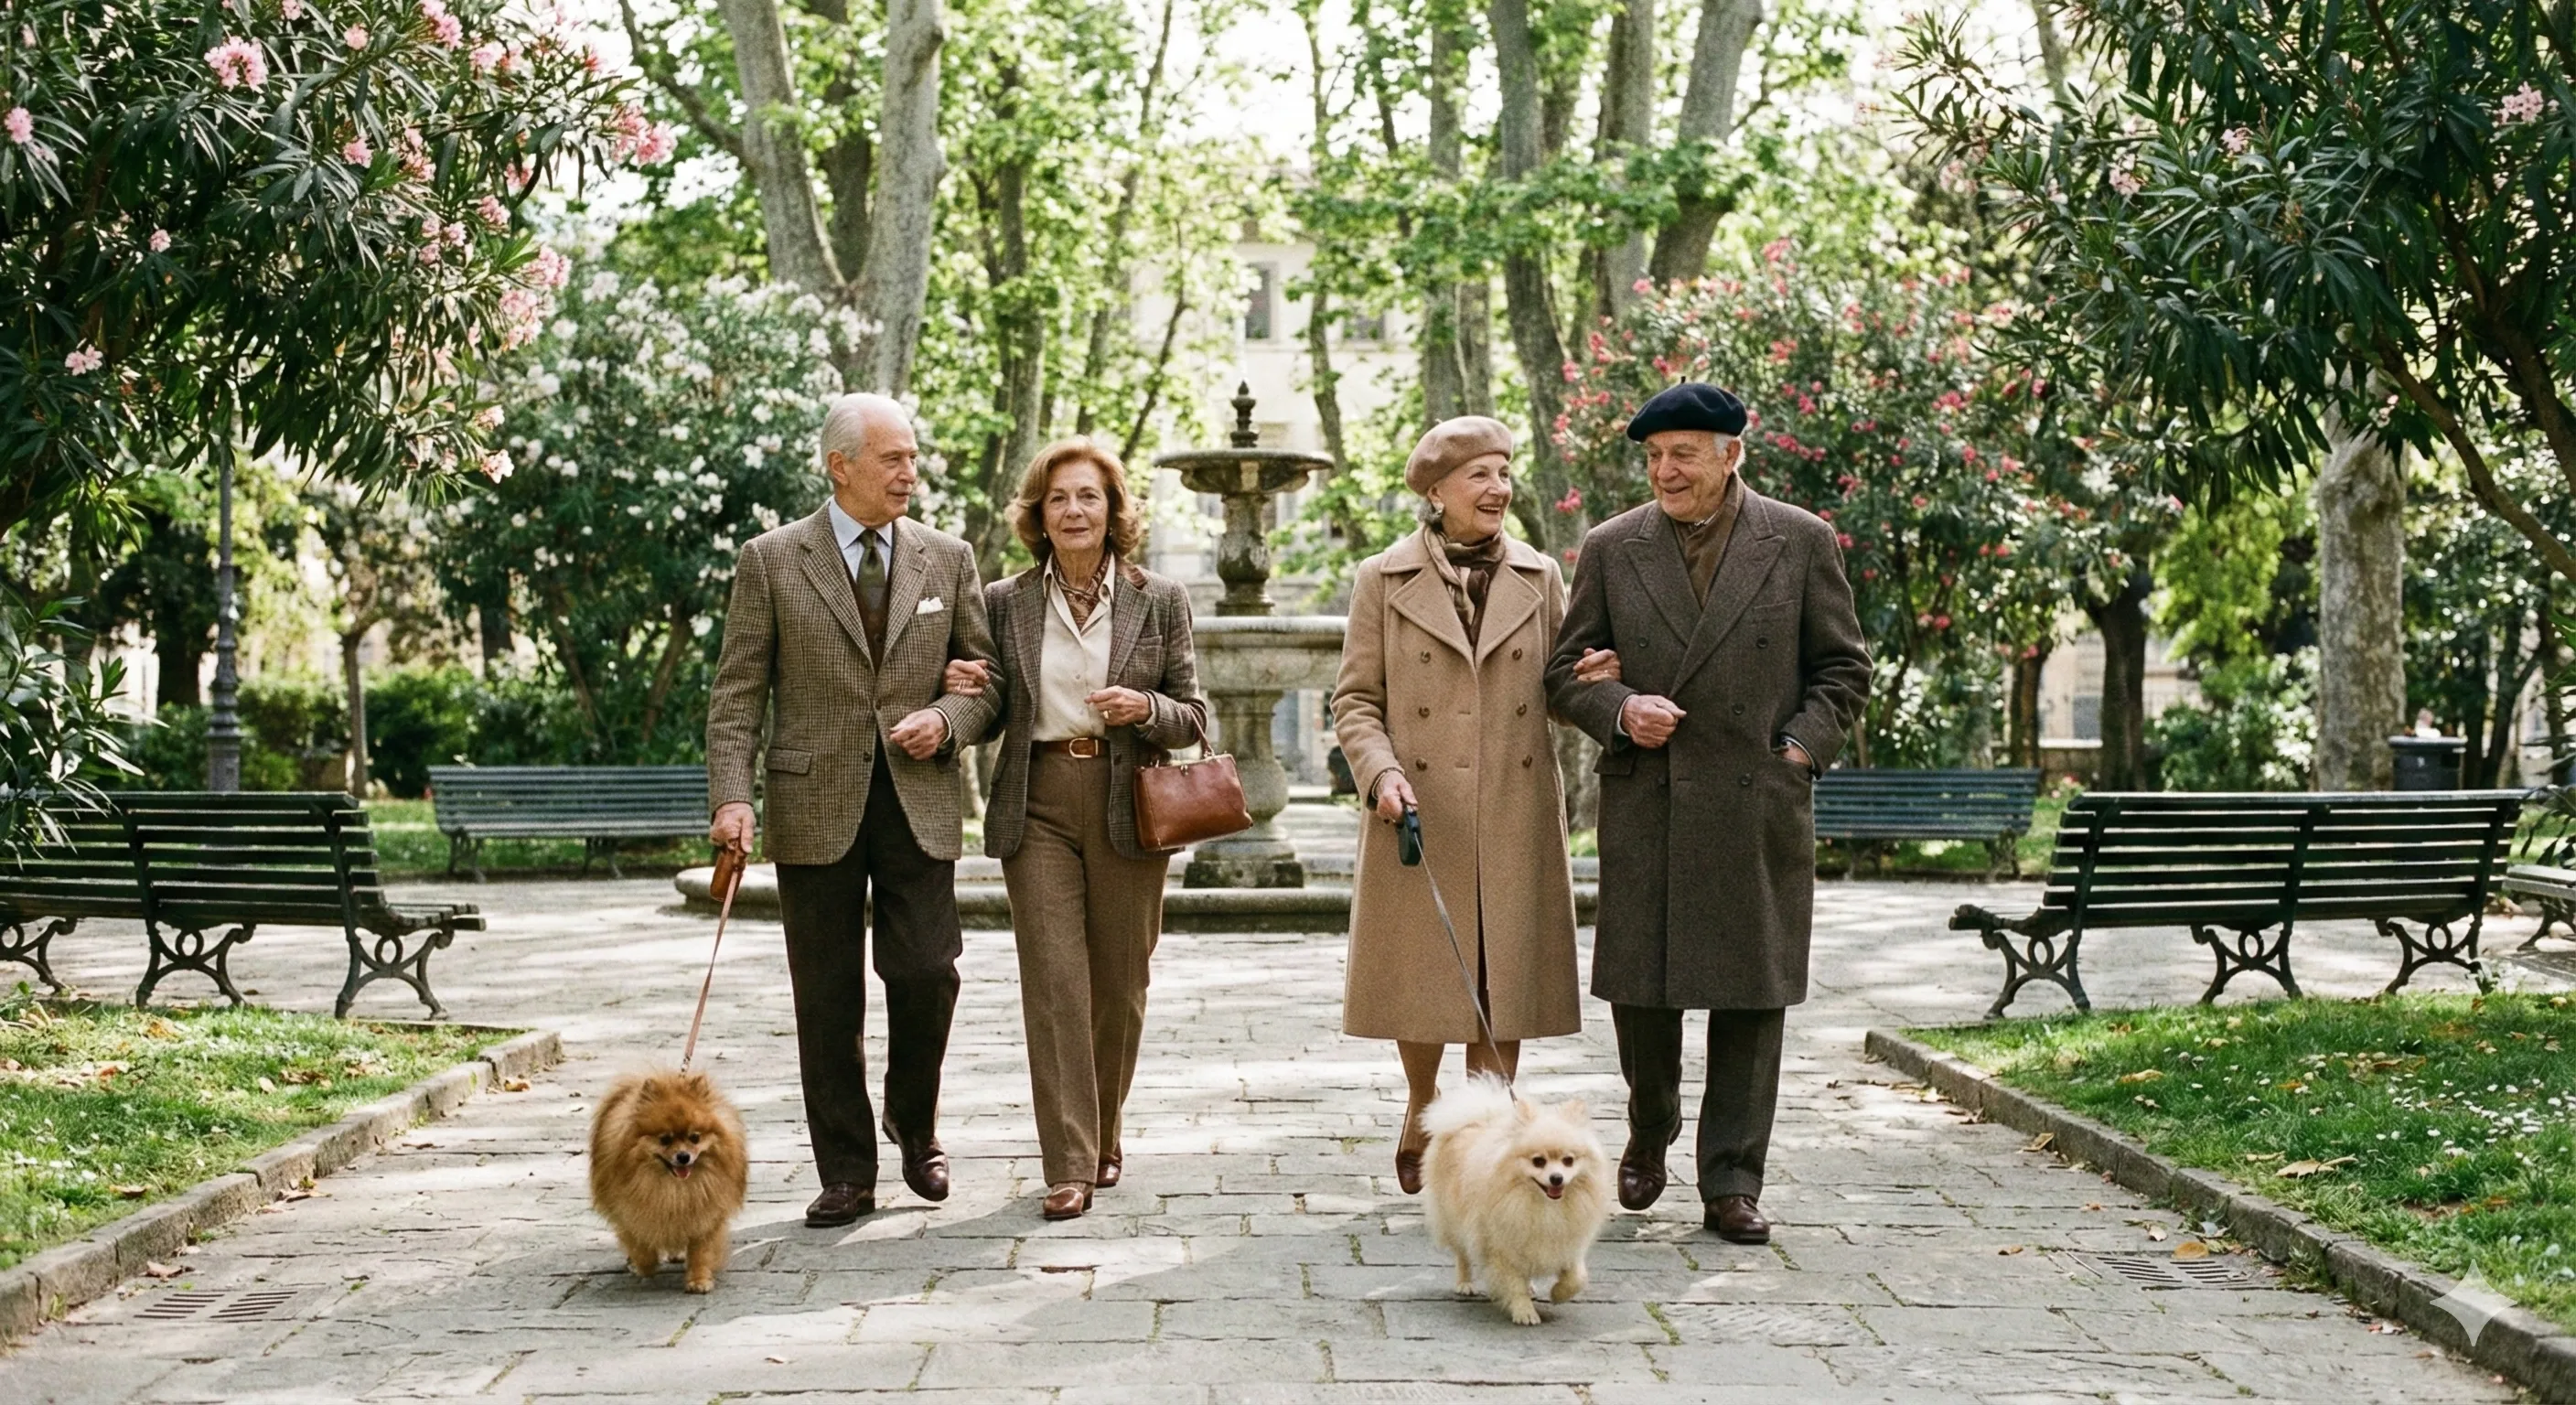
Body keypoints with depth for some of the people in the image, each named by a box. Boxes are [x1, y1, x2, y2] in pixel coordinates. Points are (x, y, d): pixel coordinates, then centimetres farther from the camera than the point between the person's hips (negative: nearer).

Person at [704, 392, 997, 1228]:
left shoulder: (946, 559, 9)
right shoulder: (771, 561, 2)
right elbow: (738, 692, -1)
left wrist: (946, 718, -7)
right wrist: (732, 796, -12)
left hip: (917, 803, 1)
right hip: (815, 807, -1)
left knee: (927, 974, -7)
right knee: (827, 1002, 3)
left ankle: (915, 1122, 21)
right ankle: (847, 1174, 14)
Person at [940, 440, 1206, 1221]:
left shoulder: (1160, 601, 5)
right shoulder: (1005, 604, 7)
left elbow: (1193, 719, 6)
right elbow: (996, 712, 13)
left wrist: (1144, 709, -14)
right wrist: (973, 692, -9)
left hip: (1129, 809, 0)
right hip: (1038, 808, 0)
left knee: (1120, 986, 7)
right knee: (1054, 984, -7)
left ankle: (1102, 1137, 26)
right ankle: (1069, 1167, -5)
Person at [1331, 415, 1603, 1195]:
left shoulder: (1539, 579, 9)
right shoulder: (1383, 581, 2)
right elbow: (1355, 699, 1)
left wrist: (1594, 679, -10)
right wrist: (1381, 773, -15)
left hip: (1516, 820, 2)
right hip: (1420, 815, -2)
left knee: (1506, 982, 2)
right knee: (1422, 980, 4)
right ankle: (1421, 1110, 30)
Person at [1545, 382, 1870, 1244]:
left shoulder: (1801, 542, 4)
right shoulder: (1611, 549, 7)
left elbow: (1843, 669, 8)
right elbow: (1567, 671, 10)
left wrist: (1801, 747, -5)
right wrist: (1619, 711, -10)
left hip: (1760, 807, -1)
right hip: (1645, 807, 1)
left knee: (1751, 994, 1)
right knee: (1639, 984, 4)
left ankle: (1732, 1183, 10)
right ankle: (1650, 1132, 31)